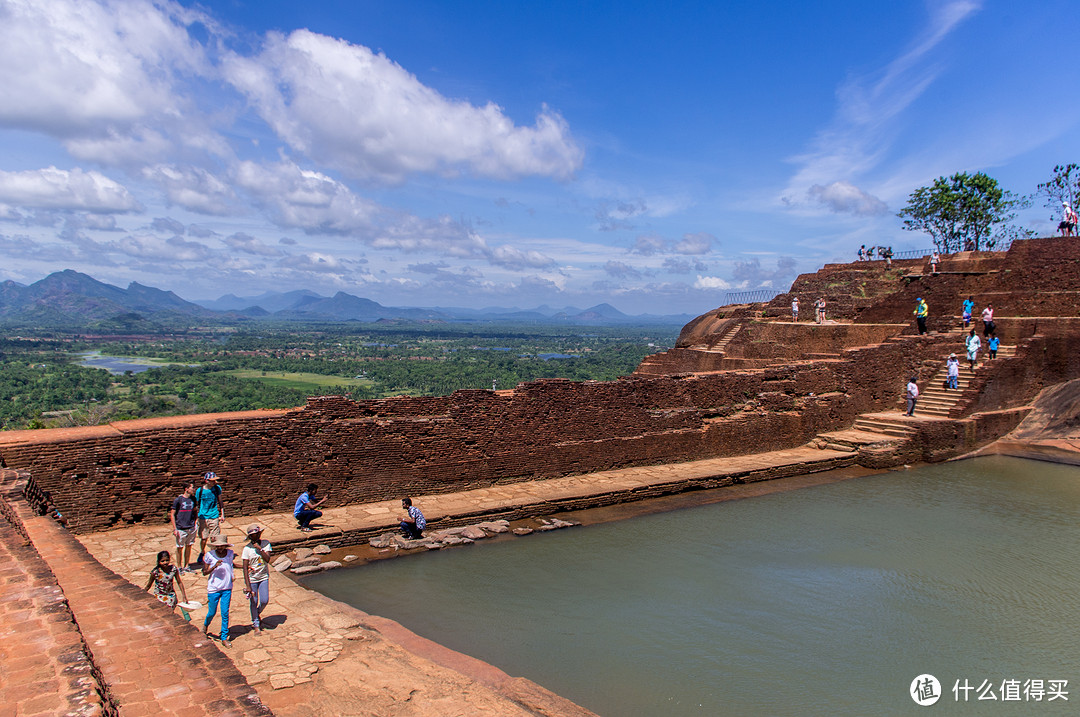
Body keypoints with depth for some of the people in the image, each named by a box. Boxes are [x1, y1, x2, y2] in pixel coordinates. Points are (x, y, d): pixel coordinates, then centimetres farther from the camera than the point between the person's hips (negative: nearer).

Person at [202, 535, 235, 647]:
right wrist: (214, 566, -22)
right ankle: (205, 626, 46)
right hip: (213, 588, -2)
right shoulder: (210, 555, -11)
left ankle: (224, 638, 12)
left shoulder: (230, 553, -3)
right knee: (212, 612, 12)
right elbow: (204, 572, -8)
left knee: (225, 613, 1)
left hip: (227, 588, 2)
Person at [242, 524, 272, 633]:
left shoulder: (265, 543, -5)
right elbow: (245, 568, -14)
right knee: (253, 602, 5)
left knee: (265, 600, -2)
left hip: (264, 577, 2)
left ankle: (258, 613, 32)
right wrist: (247, 585, -18)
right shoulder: (247, 549, -14)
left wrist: (260, 549, -25)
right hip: (252, 578, -2)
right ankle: (256, 624, 26)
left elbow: (267, 559, -16)